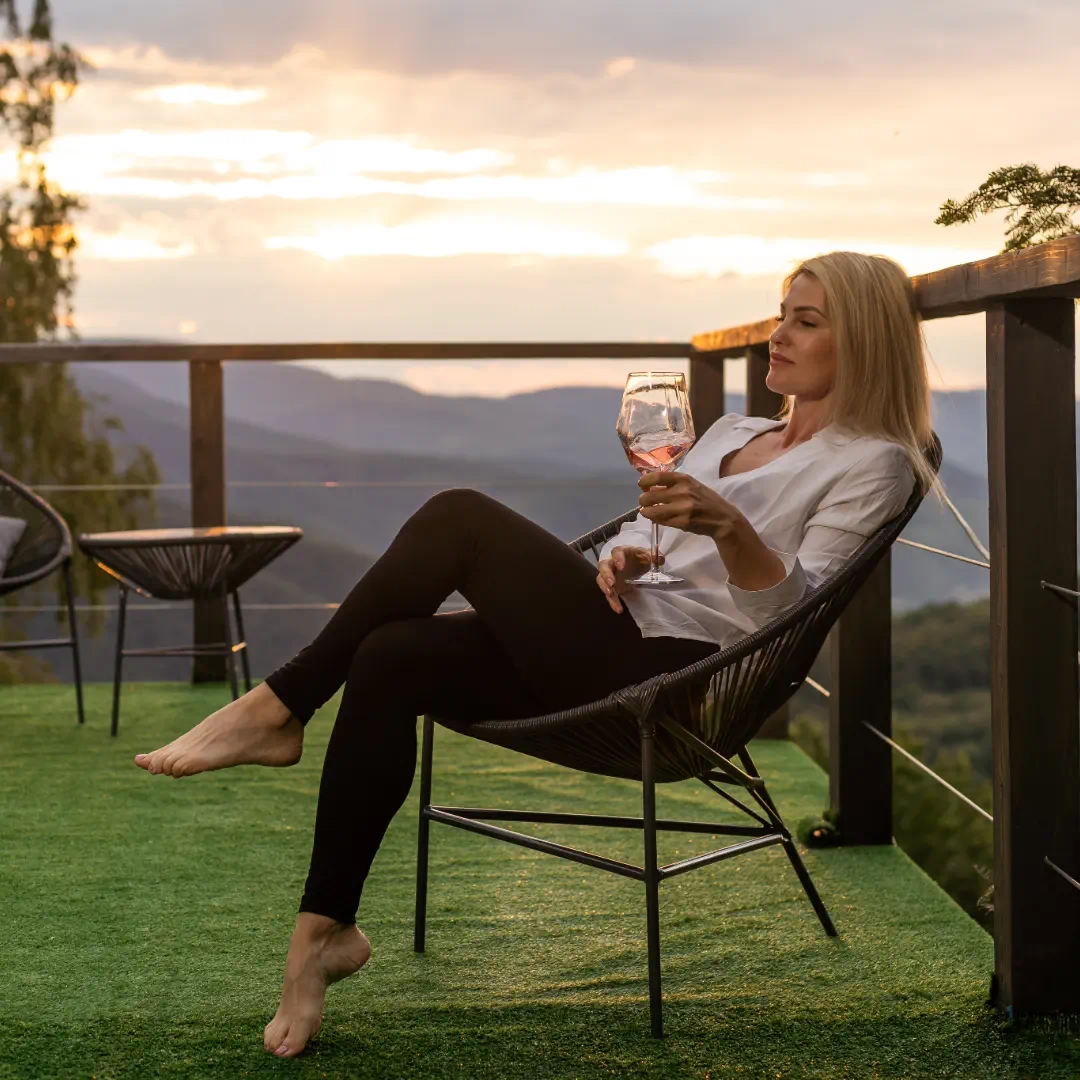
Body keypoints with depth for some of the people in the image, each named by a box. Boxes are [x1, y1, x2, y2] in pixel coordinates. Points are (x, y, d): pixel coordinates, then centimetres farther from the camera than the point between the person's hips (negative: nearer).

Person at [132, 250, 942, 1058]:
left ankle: (281, 706, -12)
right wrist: (622, 556, 5)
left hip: (675, 676, -8)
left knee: (461, 516, -20)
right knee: (388, 658, -18)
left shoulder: (872, 462, 3)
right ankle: (326, 926, -16)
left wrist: (728, 527, -28)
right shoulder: (734, 429, 27)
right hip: (605, 651, 8)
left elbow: (790, 611, -10)